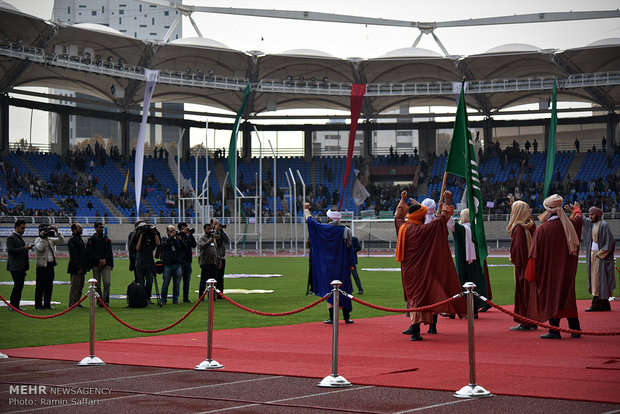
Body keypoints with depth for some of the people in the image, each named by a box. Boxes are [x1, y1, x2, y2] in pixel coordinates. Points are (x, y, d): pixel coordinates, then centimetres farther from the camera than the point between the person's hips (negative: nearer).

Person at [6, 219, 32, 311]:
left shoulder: (20, 237, 20)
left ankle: (16, 305, 10)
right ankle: (12, 306, -4)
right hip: (15, 267, -9)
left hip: (22, 267, 9)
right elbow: (11, 250, -19)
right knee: (18, 285, -11)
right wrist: (24, 249, -21)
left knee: (20, 286, 7)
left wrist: (27, 248, 12)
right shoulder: (11, 237, -8)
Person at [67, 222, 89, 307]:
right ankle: (72, 304, -4)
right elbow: (73, 256, -18)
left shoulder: (80, 239, 19)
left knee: (80, 286, 12)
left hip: (81, 268, 9)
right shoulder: (72, 240, -12)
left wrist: (86, 266, 16)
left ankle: (77, 302, 18)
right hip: (75, 268, -9)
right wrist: (78, 268, -21)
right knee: (74, 286, -7)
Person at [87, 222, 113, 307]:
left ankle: (105, 300, -8)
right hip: (96, 265, -1)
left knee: (107, 283, -13)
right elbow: (91, 253, -2)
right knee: (97, 285, 0)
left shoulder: (106, 239, 13)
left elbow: (109, 252, 8)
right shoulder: (91, 240, 5)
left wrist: (105, 260, -8)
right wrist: (99, 260, -12)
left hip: (106, 264, 1)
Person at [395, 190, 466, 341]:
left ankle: (414, 326, 19)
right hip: (420, 270, -7)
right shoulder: (422, 230, -16)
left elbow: (398, 216, 25)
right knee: (420, 295, -3)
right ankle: (415, 328, -8)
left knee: (413, 295, 15)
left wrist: (403, 201, 37)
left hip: (407, 270, 7)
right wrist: (447, 202, -3)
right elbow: (442, 219, -12)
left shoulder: (402, 227, 1)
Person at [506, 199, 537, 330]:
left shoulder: (519, 227, -18)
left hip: (522, 264, -8)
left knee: (522, 291, -3)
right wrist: (513, 204, 36)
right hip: (531, 263, 8)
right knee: (531, 292, 12)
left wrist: (513, 258, -4)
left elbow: (517, 246, -19)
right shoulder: (530, 223, 7)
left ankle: (524, 323, -1)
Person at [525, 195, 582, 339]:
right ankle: (575, 329, 16)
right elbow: (578, 218, 25)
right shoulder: (571, 224, -1)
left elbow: (534, 253, -13)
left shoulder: (542, 228, -15)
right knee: (567, 296, 14)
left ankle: (555, 330, -1)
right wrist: (576, 209, 49)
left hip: (549, 271, -5)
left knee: (552, 298, 1)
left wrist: (531, 275, -6)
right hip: (567, 271, 5)